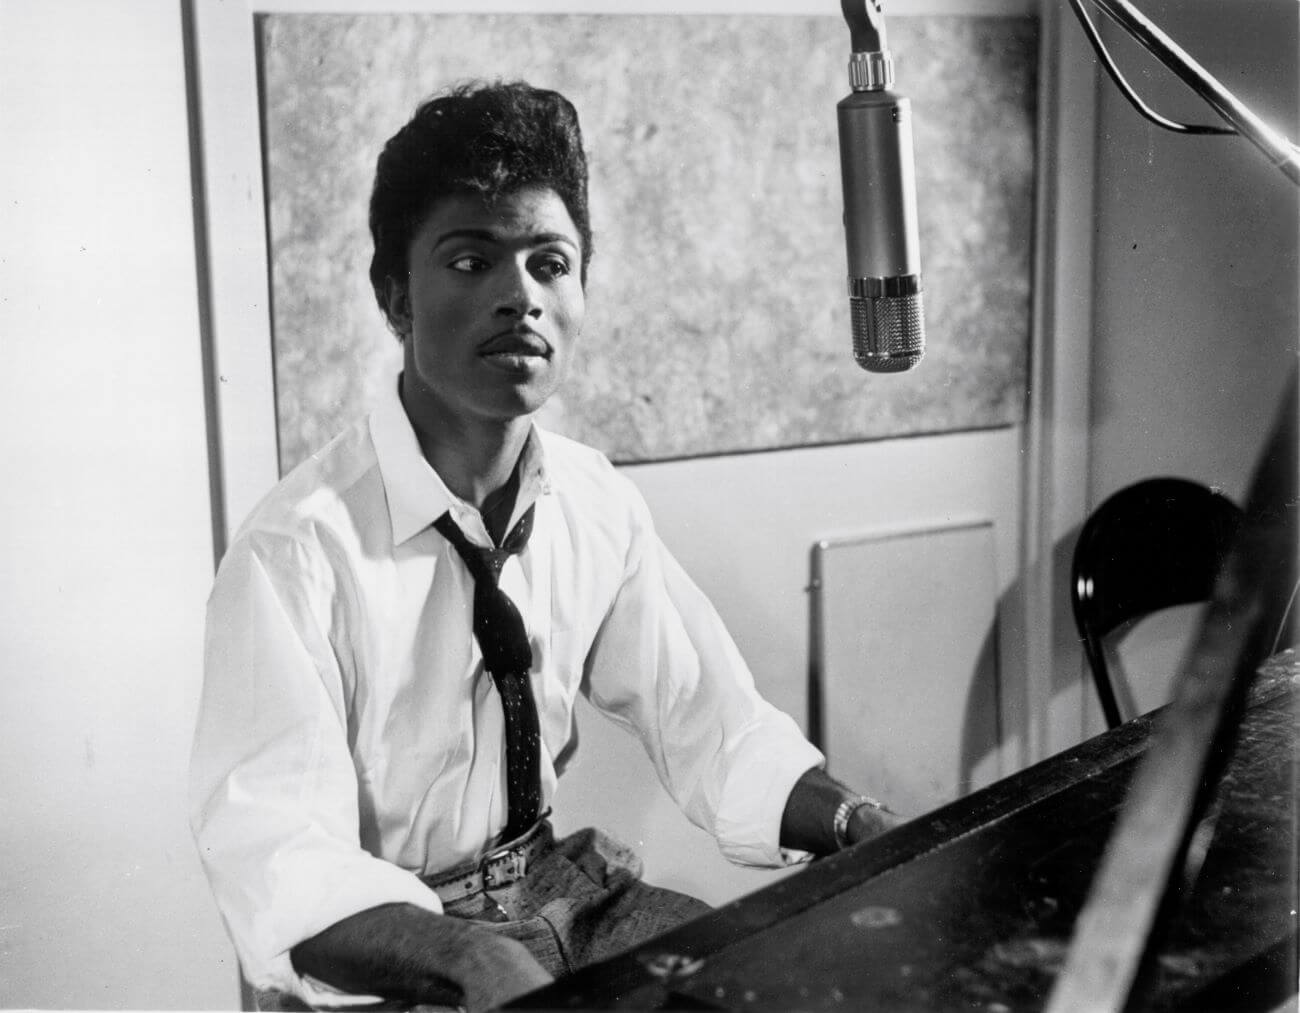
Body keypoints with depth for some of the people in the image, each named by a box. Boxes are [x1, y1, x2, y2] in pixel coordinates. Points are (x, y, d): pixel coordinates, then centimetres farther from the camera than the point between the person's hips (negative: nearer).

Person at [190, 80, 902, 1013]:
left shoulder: (598, 504, -5)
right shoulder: (299, 550, -21)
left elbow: (712, 722, -2)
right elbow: (281, 864, -25)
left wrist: (868, 830, -18)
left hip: (557, 889, 5)